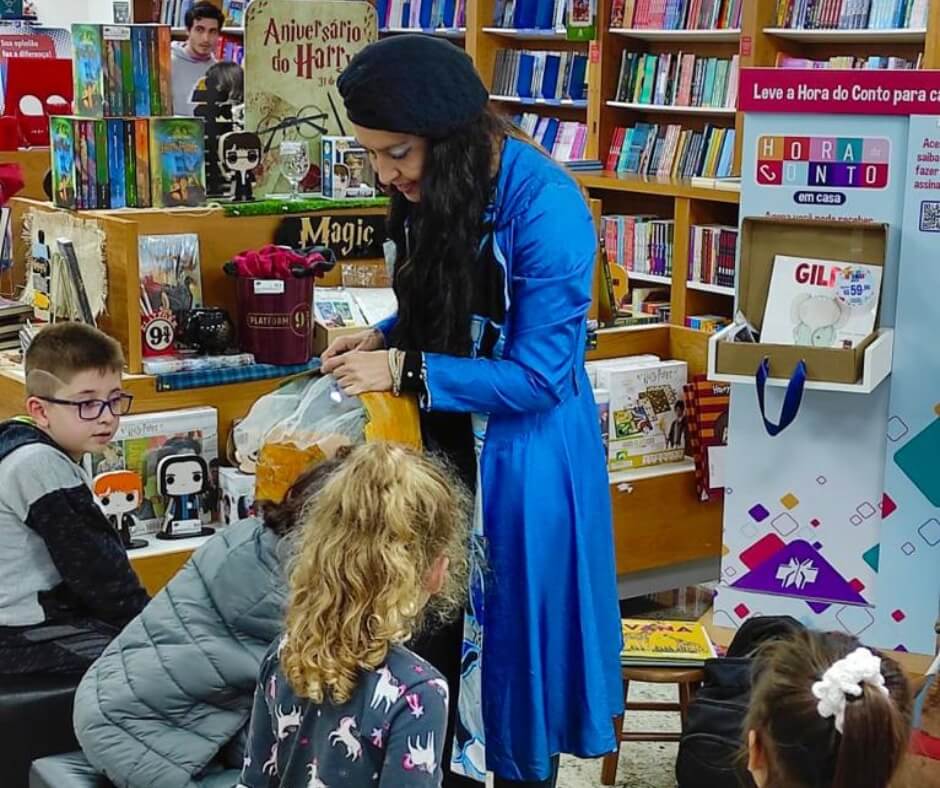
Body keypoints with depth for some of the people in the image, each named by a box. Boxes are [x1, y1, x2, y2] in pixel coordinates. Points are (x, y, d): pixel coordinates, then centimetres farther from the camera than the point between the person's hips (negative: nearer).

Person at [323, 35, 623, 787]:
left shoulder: (545, 208, -25)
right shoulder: (431, 189, -1)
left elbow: (537, 377, -22)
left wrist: (404, 372, -22)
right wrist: (382, 339, -4)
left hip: (521, 458, -7)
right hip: (443, 444, 7)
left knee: (511, 637, 9)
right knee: (433, 629, 15)